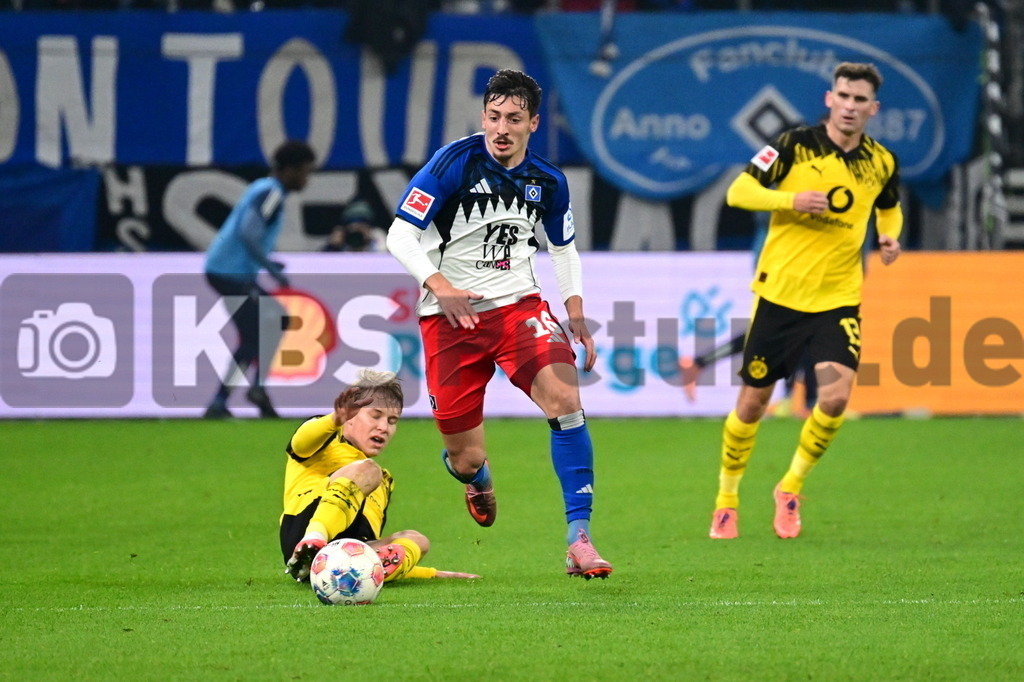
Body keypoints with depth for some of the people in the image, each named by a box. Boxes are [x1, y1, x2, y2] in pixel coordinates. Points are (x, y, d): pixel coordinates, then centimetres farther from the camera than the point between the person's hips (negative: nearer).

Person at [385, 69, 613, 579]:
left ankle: (579, 540, -23)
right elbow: (400, 235, -12)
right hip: (451, 316, -2)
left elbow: (562, 248, 19)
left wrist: (576, 314, 5)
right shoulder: (453, 163, -12)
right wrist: (439, 286, -28)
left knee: (564, 397, -26)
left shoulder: (548, 182, 2)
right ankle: (475, 478, 44)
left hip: (518, 304, 2)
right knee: (466, 460, 1)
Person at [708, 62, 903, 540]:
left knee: (836, 396, -17)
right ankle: (726, 499, 25)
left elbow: (889, 207, 25)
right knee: (753, 402, 4)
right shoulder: (796, 144, -7)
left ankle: (790, 489, 6)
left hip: (838, 299, 2)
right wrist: (792, 200, -23)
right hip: (779, 292, -2)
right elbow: (738, 191, -9)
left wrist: (889, 235, 4)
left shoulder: (882, 163, 4)